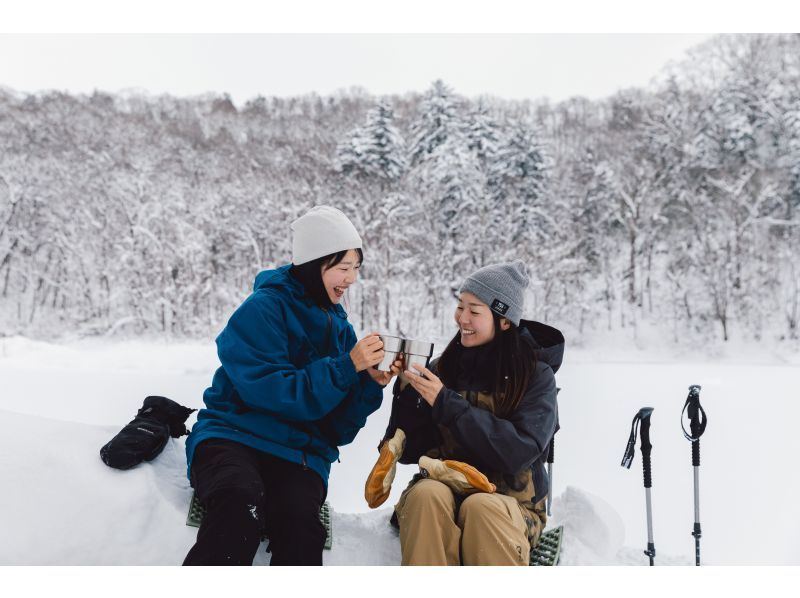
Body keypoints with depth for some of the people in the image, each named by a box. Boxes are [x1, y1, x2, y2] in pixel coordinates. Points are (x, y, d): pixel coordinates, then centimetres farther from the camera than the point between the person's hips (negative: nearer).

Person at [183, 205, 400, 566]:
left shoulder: (339, 328, 13)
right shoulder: (263, 310, -5)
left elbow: (338, 428, 10)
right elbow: (271, 392, -18)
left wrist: (370, 383, -8)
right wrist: (347, 366, -18)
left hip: (299, 451, 4)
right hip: (234, 433, -4)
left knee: (299, 516, -31)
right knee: (241, 502, -38)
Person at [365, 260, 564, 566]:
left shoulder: (536, 375, -3)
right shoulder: (444, 367, 4)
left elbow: (519, 453, -18)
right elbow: (409, 451, 5)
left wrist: (446, 403, -21)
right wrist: (407, 391, -12)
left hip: (509, 500, -2)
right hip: (442, 487, 2)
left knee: (480, 507, -35)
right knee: (425, 493, -31)